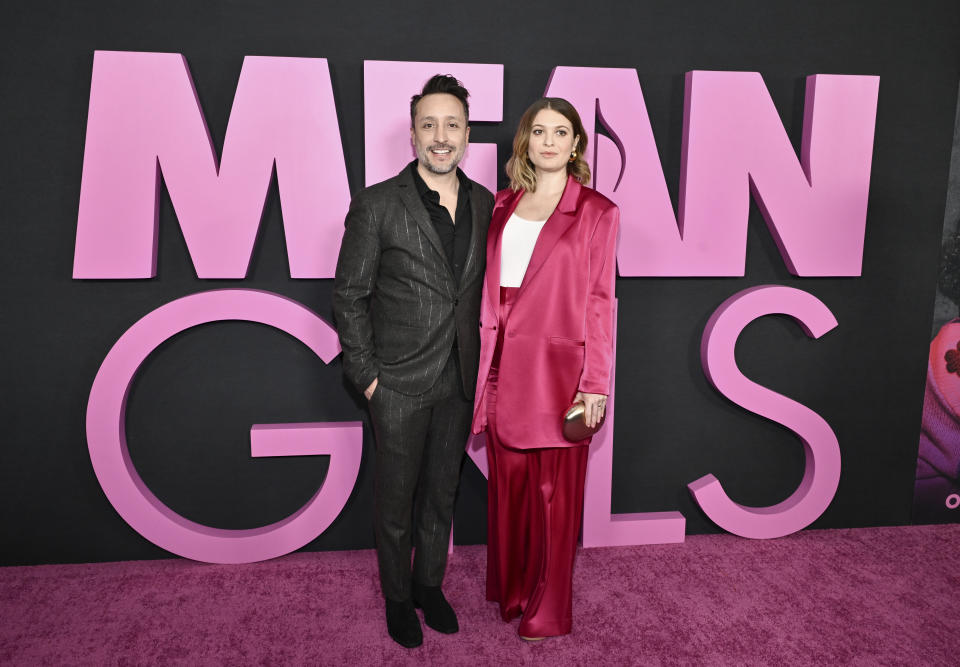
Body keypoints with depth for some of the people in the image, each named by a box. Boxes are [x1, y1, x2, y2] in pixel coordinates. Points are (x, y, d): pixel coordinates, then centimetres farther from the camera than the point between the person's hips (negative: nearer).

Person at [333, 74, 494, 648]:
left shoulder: (484, 203, 2)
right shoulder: (377, 205, -11)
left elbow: (483, 289, 10)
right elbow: (350, 295, -7)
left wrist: (480, 362, 6)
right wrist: (366, 375, -9)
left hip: (460, 382, 4)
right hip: (400, 384, -4)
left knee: (442, 492, 19)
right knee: (397, 498, 12)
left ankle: (430, 583, 41)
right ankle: (398, 597, 35)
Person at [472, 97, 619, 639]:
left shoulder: (598, 212, -3)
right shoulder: (504, 204, 10)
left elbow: (599, 302, -5)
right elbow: (490, 289, 11)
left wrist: (594, 384, -9)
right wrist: (484, 359, 7)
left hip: (557, 369, -4)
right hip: (503, 366, 5)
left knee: (554, 491, 7)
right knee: (507, 482, 15)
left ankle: (548, 609, 27)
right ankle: (509, 589, 36)